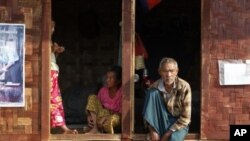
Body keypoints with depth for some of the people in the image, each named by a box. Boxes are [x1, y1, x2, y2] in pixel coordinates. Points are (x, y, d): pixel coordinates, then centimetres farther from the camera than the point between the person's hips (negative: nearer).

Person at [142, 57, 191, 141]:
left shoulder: (184, 87, -18)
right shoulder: (155, 88, -12)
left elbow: (185, 117, -17)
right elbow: (149, 112, -7)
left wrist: (168, 133, -22)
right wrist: (152, 130, -22)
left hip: (179, 123, -3)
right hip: (161, 122, 3)